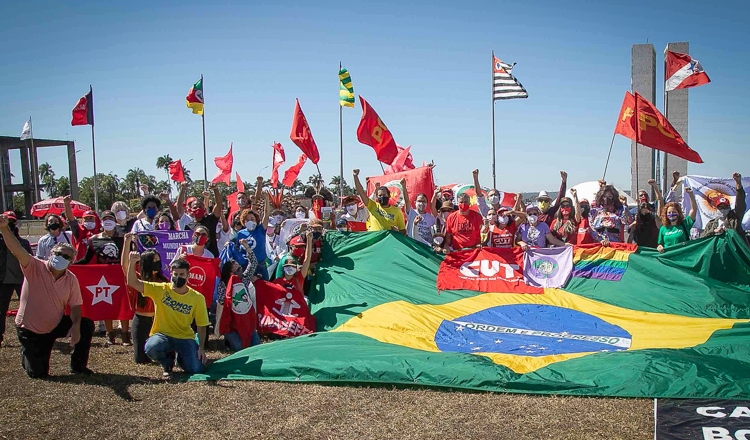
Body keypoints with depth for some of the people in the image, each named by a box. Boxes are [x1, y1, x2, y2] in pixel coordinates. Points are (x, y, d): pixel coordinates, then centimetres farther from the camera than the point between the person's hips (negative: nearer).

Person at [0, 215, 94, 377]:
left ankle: (78, 366, 5)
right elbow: (17, 250, -33)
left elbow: (75, 306, -6)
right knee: (37, 373, 0)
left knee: (86, 325, -15)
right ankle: (27, 354, 37)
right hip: (30, 329, -3)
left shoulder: (72, 280, -8)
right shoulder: (34, 267, -17)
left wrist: (75, 326, -25)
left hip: (55, 326, 3)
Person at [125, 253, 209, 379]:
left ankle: (181, 357, 21)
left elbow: (201, 326, 0)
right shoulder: (160, 289, -7)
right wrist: (132, 263, -30)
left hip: (185, 337, 1)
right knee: (151, 348, -36)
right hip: (162, 334, 0)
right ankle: (167, 365, 3)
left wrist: (201, 348, -8)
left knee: (196, 369, -18)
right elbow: (133, 282, -14)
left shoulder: (197, 298, -6)